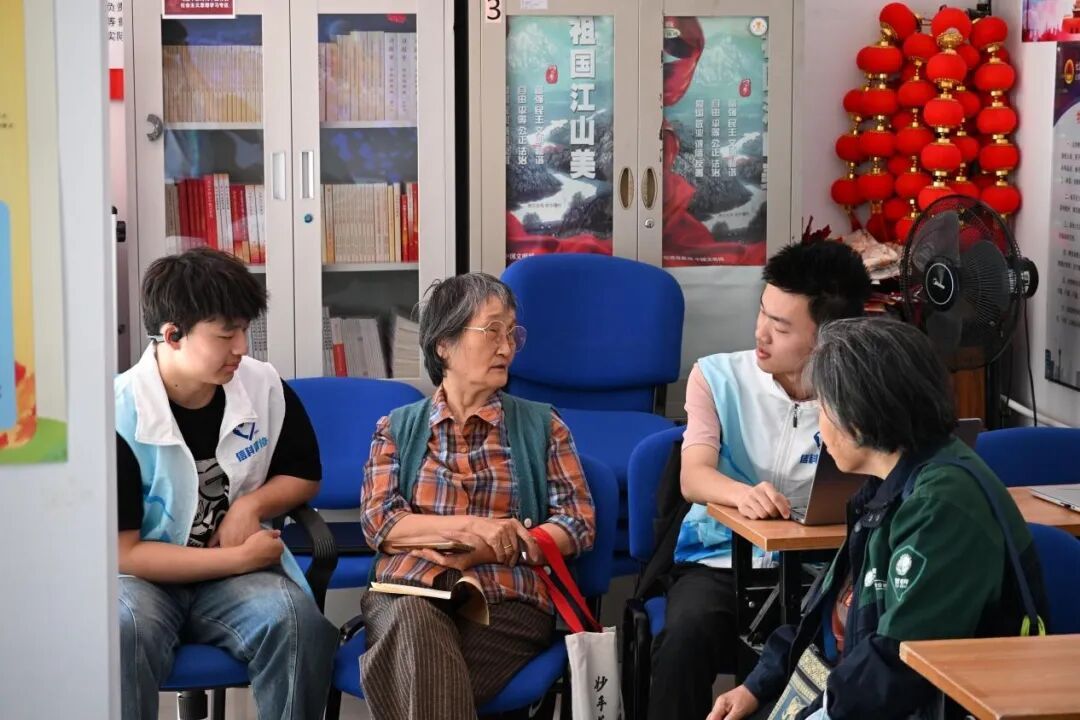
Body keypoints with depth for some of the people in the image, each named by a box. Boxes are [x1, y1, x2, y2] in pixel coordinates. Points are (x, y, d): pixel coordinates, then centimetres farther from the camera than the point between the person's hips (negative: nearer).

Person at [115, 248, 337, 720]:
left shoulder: (263, 387, -2)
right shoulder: (118, 414, -15)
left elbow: (304, 476, 16)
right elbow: (123, 553, -14)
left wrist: (251, 506, -6)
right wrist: (240, 560, -16)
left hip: (238, 571, 3)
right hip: (143, 578, -3)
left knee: (298, 621, -29)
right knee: (125, 631, -38)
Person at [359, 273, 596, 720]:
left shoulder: (542, 426, 16)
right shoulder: (397, 427, 17)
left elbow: (578, 524, 6)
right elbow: (378, 522, 4)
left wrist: (480, 551, -8)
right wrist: (466, 526, -12)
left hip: (505, 598, -1)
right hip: (408, 588, 1)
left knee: (416, 676, -33)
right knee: (413, 622, -38)